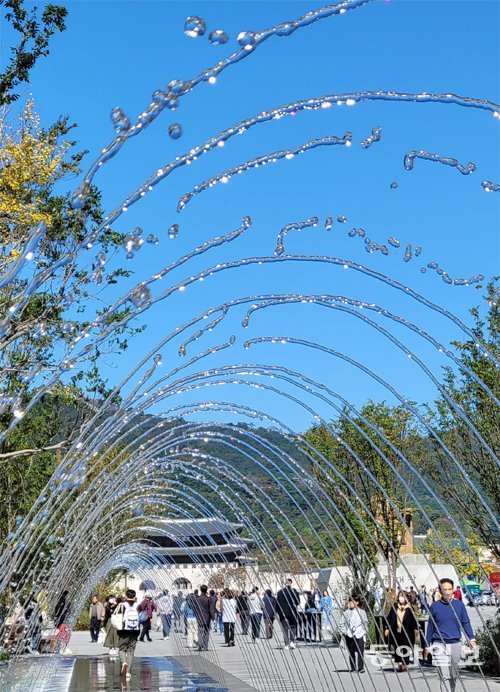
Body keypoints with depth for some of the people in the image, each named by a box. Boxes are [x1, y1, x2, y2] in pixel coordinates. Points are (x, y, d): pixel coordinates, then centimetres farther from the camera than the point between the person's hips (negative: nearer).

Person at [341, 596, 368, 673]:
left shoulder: (361, 612, 5)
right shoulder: (346, 612, 5)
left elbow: (365, 623, 10)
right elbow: (344, 623, 9)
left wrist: (364, 632, 3)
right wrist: (344, 631, 0)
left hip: (359, 634, -1)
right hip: (349, 635, 1)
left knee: (360, 652, -6)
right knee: (351, 652, 6)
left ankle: (361, 668, -1)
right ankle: (353, 668, 14)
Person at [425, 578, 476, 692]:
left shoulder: (459, 604, 1)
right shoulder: (435, 606, -2)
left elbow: (465, 622, 4)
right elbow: (430, 627, 5)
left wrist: (472, 638, -10)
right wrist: (427, 646, 9)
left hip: (455, 644, 2)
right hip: (439, 645, -2)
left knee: (454, 676, 15)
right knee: (445, 676, -11)